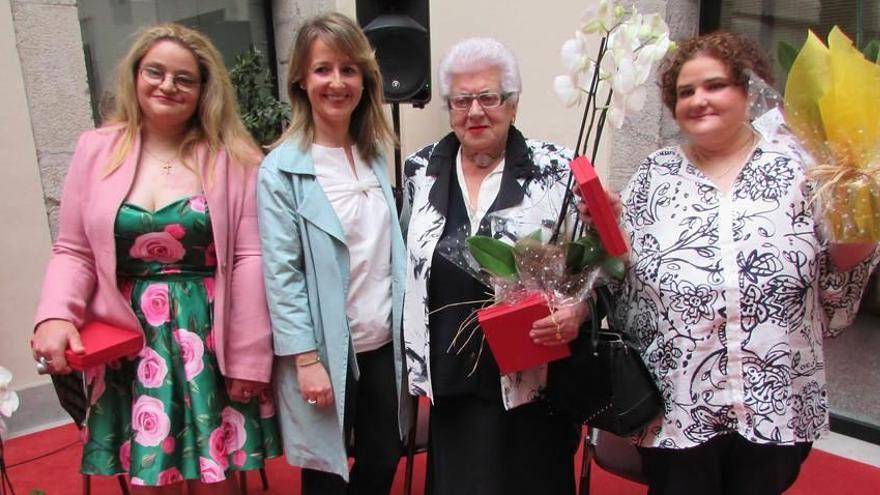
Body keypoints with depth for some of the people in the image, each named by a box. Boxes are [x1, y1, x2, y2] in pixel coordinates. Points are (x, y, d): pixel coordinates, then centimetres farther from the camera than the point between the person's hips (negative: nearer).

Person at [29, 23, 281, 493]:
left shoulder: (233, 158, -4)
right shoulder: (96, 149, 3)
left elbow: (249, 259, -7)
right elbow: (72, 252, 6)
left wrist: (248, 359, -9)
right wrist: (55, 316, -13)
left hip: (211, 343, -2)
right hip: (129, 347, 2)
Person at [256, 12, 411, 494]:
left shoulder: (377, 155, 6)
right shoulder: (281, 170, -12)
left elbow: (394, 251, 10)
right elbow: (281, 274, -13)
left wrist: (406, 329, 7)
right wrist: (306, 359, -15)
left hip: (383, 342, 5)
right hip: (325, 349, -4)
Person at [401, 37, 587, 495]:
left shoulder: (554, 170, -7)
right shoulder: (422, 170, 4)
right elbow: (406, 264, 13)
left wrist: (577, 311, -23)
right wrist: (414, 360, 12)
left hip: (533, 376, -3)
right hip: (453, 377, 4)